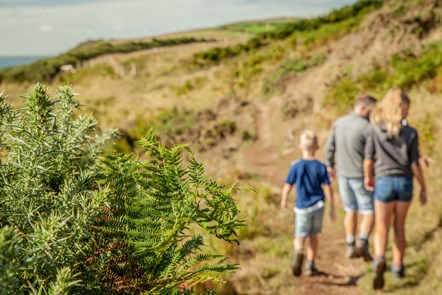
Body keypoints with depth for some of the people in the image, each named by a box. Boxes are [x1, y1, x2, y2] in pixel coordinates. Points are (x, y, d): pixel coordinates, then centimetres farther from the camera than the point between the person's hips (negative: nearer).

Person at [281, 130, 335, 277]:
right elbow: (328, 188, -6)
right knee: (313, 236, 16)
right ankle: (310, 266, 20)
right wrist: (332, 208, 2)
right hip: (318, 205, 1)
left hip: (302, 207, -1)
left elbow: (287, 186, -4)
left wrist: (283, 201, 14)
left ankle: (298, 253, -25)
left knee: (300, 237, 7)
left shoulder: (296, 166, -8)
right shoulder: (321, 167, -6)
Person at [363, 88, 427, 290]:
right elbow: (414, 165, -7)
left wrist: (367, 177, 15)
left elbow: (368, 159, -4)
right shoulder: (411, 133, -7)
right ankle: (398, 266, 26)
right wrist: (424, 188, 5)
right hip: (405, 182, 1)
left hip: (384, 182, -1)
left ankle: (379, 260, -23)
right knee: (399, 226, 18)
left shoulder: (376, 130, -6)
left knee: (381, 228, 4)